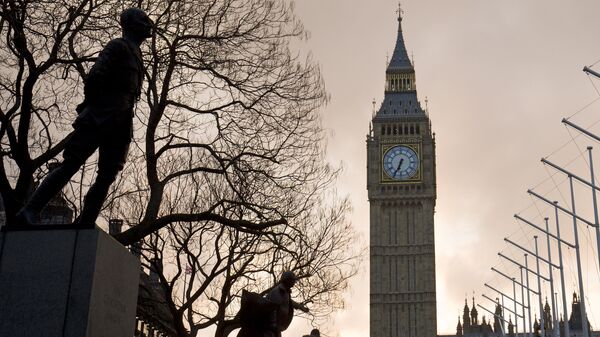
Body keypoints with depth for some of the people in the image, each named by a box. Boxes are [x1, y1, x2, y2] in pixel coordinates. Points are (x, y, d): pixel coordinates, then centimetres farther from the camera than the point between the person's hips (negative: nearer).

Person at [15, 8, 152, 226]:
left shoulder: (134, 54, 26)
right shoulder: (119, 46, 0)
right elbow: (95, 76, -13)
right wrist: (92, 103, -8)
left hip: (119, 125, 9)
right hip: (101, 118, -9)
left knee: (107, 175, -2)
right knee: (71, 164, -15)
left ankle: (84, 225, -4)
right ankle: (29, 212, -16)